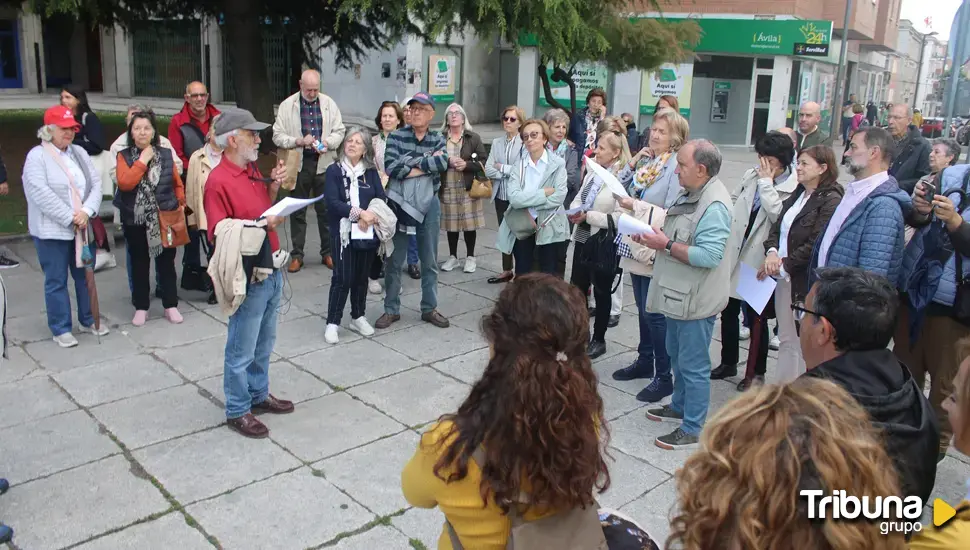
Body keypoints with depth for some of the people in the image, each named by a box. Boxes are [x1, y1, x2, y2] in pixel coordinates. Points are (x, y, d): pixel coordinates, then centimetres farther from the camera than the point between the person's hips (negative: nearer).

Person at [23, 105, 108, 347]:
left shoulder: (79, 153, 8)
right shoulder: (37, 156, -9)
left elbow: (96, 183, 2)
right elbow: (40, 193, -18)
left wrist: (86, 212, -14)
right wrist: (70, 218, -19)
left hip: (83, 228, 5)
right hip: (52, 230, -5)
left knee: (85, 276, 14)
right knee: (56, 281, 4)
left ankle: (89, 320, 29)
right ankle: (61, 329, 14)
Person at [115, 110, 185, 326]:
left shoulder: (166, 154, 3)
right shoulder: (124, 156, -1)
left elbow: (177, 183, 10)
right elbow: (124, 183, -17)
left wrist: (180, 204, 2)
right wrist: (142, 161, -16)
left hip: (164, 218, 1)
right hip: (135, 220, 0)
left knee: (166, 263, 7)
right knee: (139, 264, 8)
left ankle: (171, 306, 16)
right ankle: (141, 307, 18)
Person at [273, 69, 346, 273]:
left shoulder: (329, 104, 5)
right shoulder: (287, 105, -1)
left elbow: (339, 131, 6)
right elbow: (278, 135, -3)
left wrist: (327, 143, -13)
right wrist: (299, 141, -18)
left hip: (324, 164, 1)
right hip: (298, 164, -1)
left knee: (326, 209, 7)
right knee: (297, 211, 7)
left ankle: (328, 252, 19)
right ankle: (297, 255, 17)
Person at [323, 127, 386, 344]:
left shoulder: (371, 172, 9)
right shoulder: (334, 170, -1)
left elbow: (381, 199, 1)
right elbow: (332, 202, -11)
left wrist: (369, 216, -17)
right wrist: (359, 213, -19)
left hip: (368, 232, 3)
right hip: (343, 232, -3)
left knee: (361, 276, 11)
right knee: (342, 278, -6)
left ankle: (358, 317, 25)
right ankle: (332, 322, 4)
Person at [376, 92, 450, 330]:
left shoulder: (438, 140, 4)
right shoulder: (396, 136, -2)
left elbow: (443, 163, -17)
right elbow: (390, 167, -18)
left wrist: (410, 163, -17)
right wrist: (427, 164, -14)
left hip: (429, 205, 2)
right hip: (399, 204, -2)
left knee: (430, 261, 10)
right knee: (394, 260, 6)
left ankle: (429, 308, 23)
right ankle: (391, 310, 17)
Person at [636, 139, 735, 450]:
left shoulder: (714, 206, -22)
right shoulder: (690, 195, 9)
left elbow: (709, 255, -29)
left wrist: (666, 245, -24)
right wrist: (654, 238, 2)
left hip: (696, 300, -10)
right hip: (678, 295, 10)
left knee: (693, 365, 1)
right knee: (677, 356, 23)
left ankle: (692, 430, 13)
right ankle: (680, 407, 41)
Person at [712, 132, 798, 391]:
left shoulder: (792, 188, -13)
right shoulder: (750, 175, 4)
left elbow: (777, 215, -27)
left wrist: (766, 182, -19)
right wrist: (726, 235, 7)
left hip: (758, 262, -6)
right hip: (733, 255, 6)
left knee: (756, 318, 7)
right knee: (728, 312, 17)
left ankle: (756, 372, 24)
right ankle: (728, 363, 35)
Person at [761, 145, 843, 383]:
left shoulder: (830, 200, -12)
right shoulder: (796, 196, 14)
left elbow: (816, 245, -18)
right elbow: (777, 228, 12)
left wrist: (783, 264, -14)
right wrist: (772, 252, -8)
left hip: (806, 281, -8)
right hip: (784, 277, 8)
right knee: (786, 339, 16)